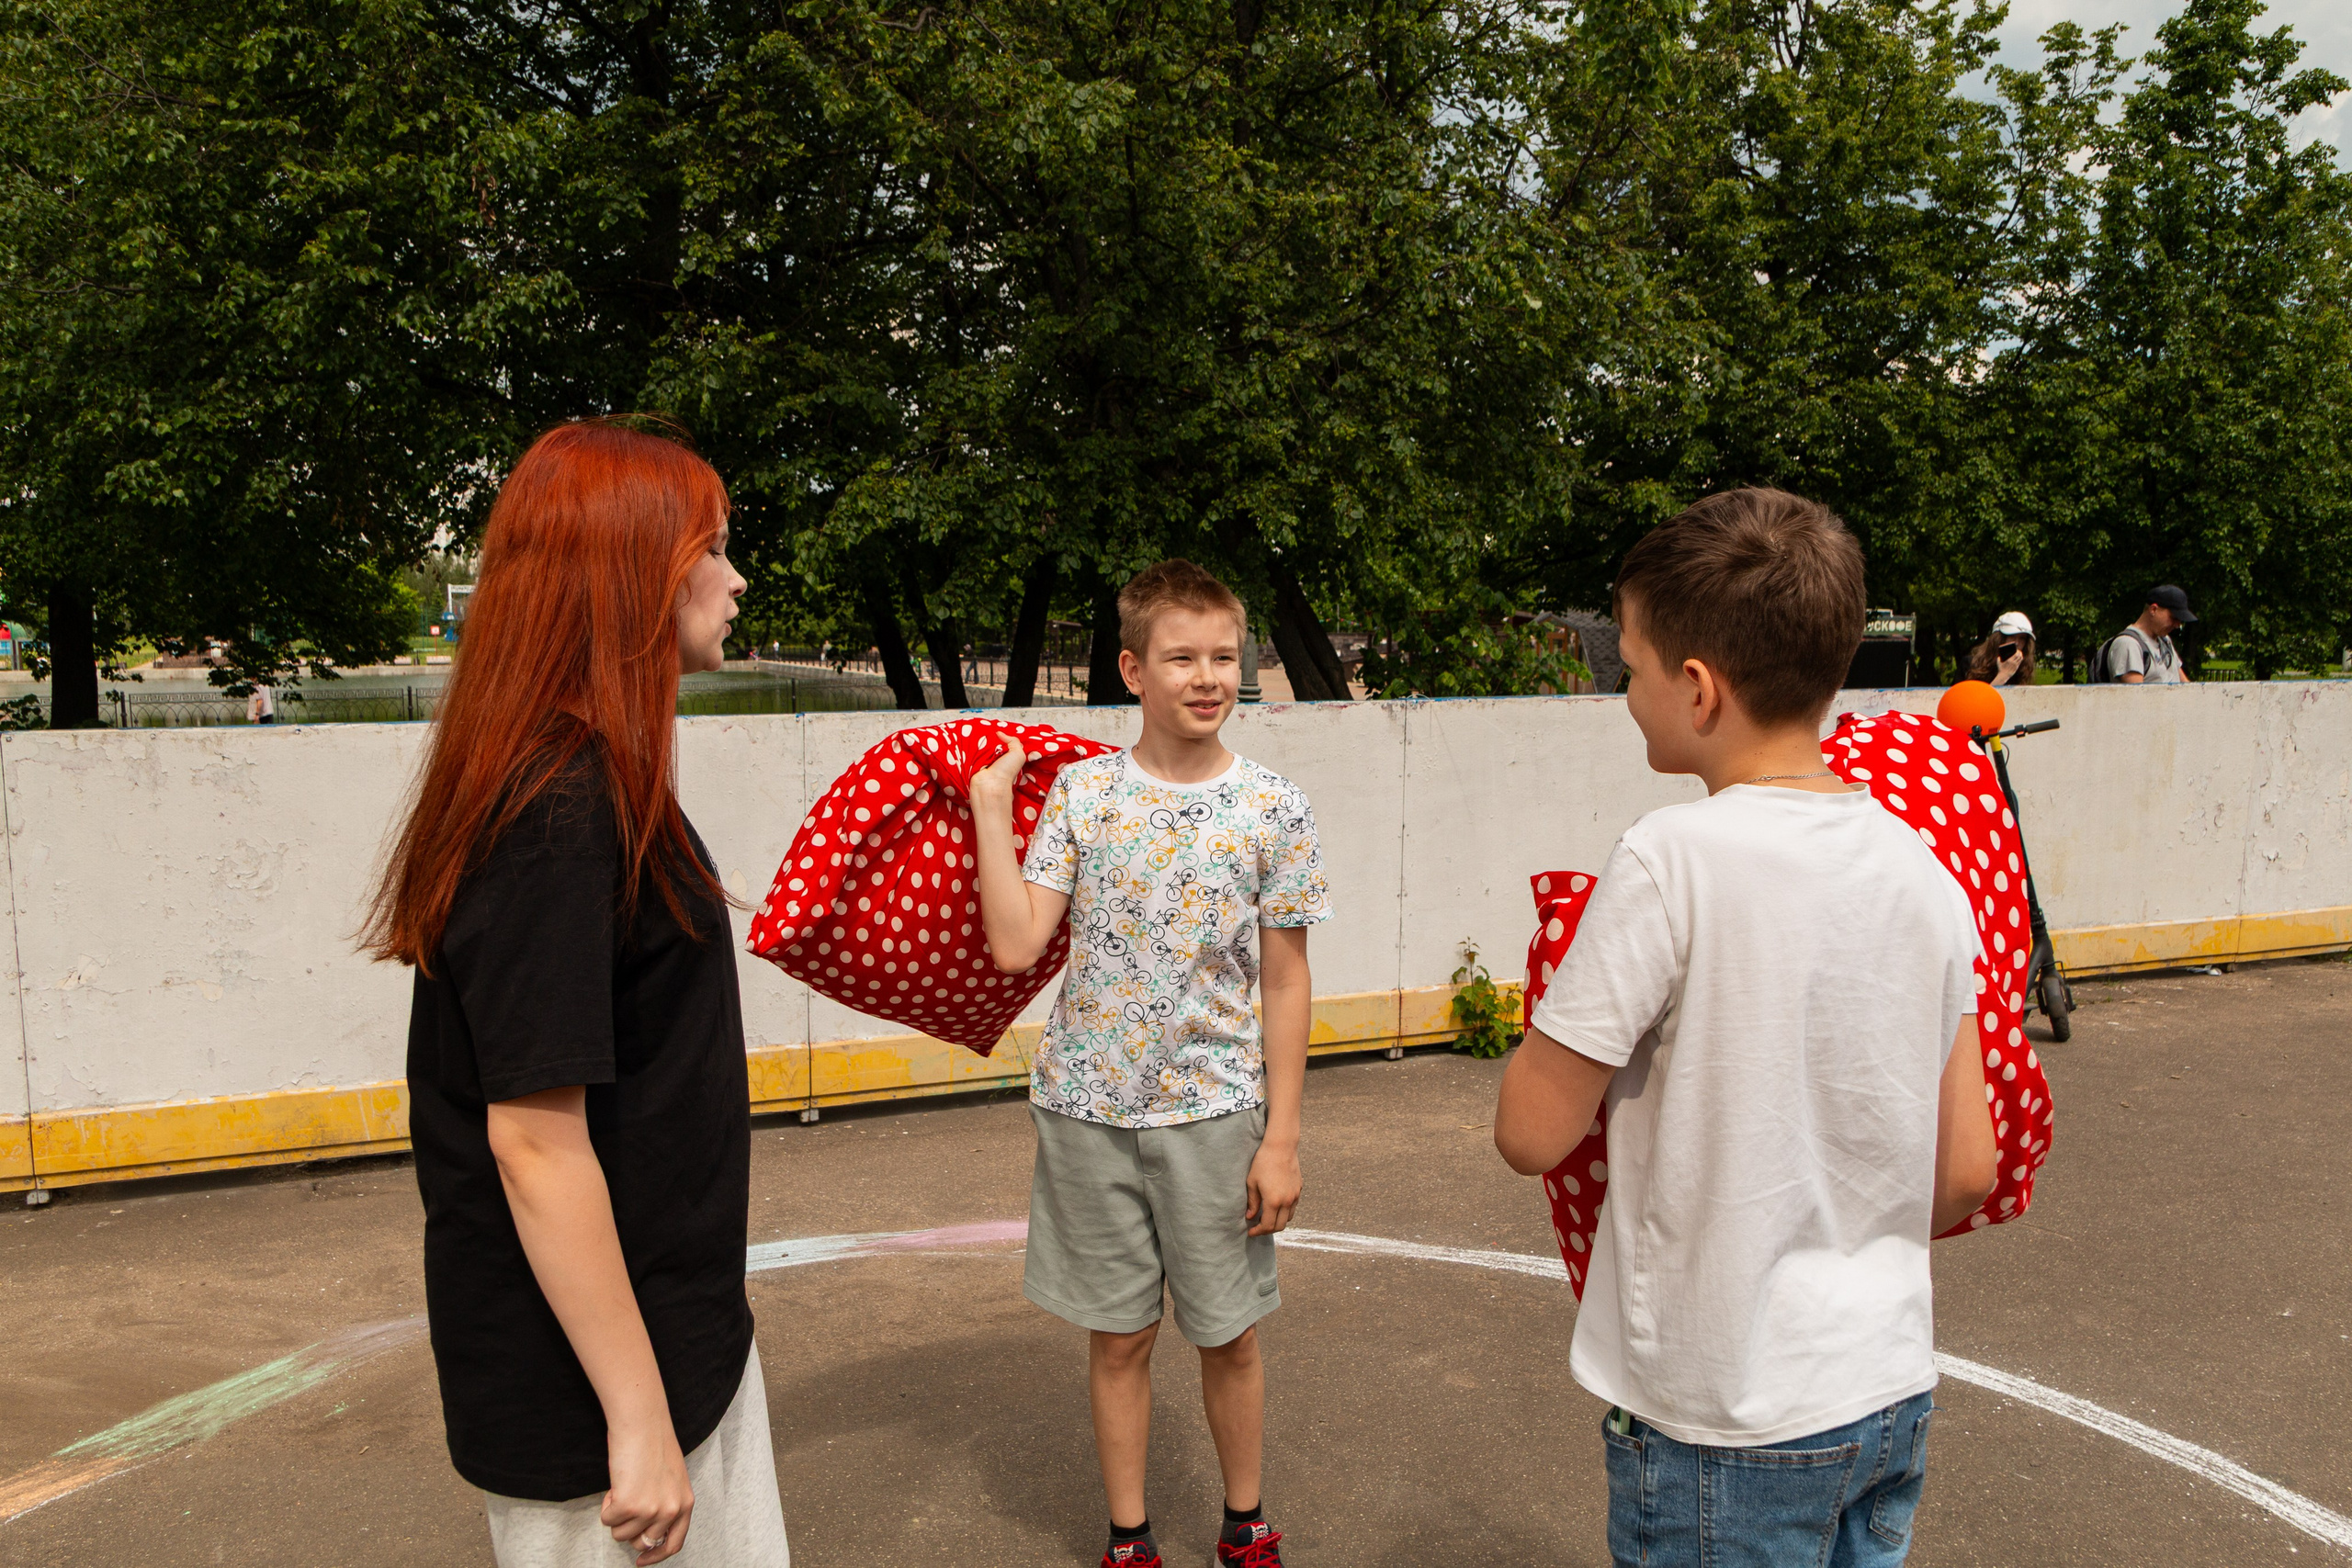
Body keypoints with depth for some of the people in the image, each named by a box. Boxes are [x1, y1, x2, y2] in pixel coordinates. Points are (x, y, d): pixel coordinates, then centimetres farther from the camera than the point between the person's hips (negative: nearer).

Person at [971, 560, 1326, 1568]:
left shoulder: (1273, 809, -5)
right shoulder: (1082, 791, -2)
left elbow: (1285, 981, -1)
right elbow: (1015, 945, -7)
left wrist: (1281, 1137, -4)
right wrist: (990, 807, -7)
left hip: (1213, 1109, -1)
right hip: (1088, 1106, 1)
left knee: (1228, 1334, 13)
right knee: (1117, 1335, 13)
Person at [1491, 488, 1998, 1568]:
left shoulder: (1671, 862, -22)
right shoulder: (1922, 870, -4)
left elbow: (1530, 1133, -16)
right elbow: (1965, 1172, 2)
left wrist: (1580, 1018, 2)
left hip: (1725, 1426, -6)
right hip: (1892, 1395, 6)